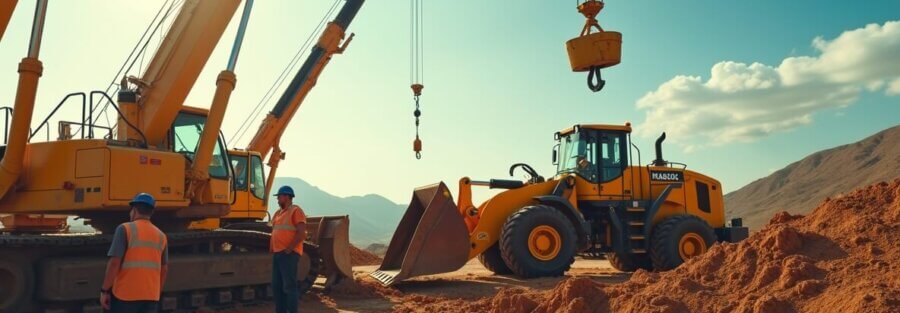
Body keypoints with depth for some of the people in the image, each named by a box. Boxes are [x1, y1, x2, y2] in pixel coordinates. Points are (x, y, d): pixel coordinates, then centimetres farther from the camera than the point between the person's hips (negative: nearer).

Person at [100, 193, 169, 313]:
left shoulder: (125, 229, -6)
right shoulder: (161, 236, 9)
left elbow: (114, 263, -13)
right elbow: (164, 268, 12)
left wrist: (104, 290, -5)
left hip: (125, 294, -4)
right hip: (150, 296, 4)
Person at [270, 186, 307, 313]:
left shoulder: (295, 211, -8)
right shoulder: (278, 212, 18)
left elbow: (301, 234, -16)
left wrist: (288, 249, -18)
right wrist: (272, 248, 14)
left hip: (288, 254, -9)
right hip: (277, 254, 9)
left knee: (289, 285, -7)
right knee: (276, 285, 12)